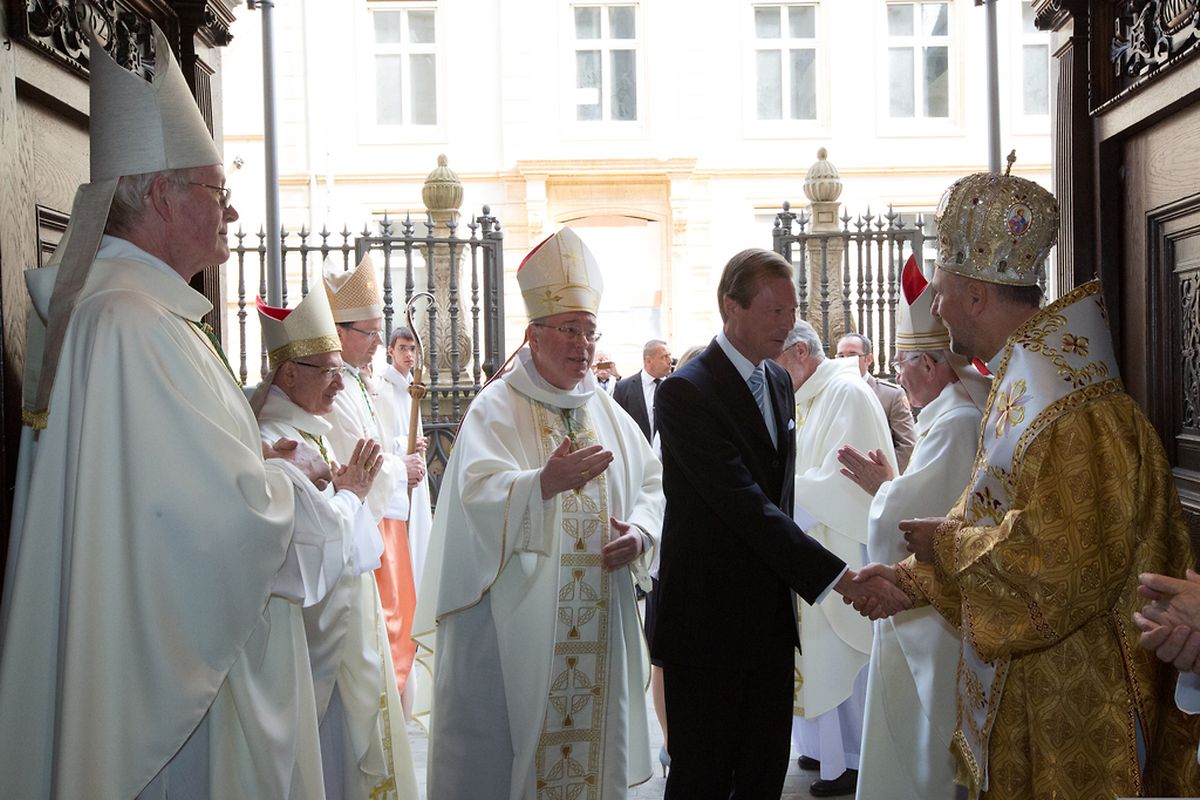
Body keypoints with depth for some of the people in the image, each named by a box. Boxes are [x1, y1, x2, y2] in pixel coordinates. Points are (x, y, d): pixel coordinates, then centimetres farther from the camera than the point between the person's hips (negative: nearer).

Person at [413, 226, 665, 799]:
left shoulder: (607, 412, 12)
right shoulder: (497, 408, -6)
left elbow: (653, 483, 13)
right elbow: (478, 493, -21)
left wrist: (642, 531, -8)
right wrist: (545, 483, -38)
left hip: (599, 620, 5)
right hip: (514, 619, -5)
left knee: (591, 739, 11)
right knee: (509, 743, 0)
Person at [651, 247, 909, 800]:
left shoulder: (780, 381, 10)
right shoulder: (685, 392, -17)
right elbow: (745, 505, -26)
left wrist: (790, 576, 10)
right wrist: (840, 578, -30)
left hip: (771, 618, 7)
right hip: (708, 621, -7)